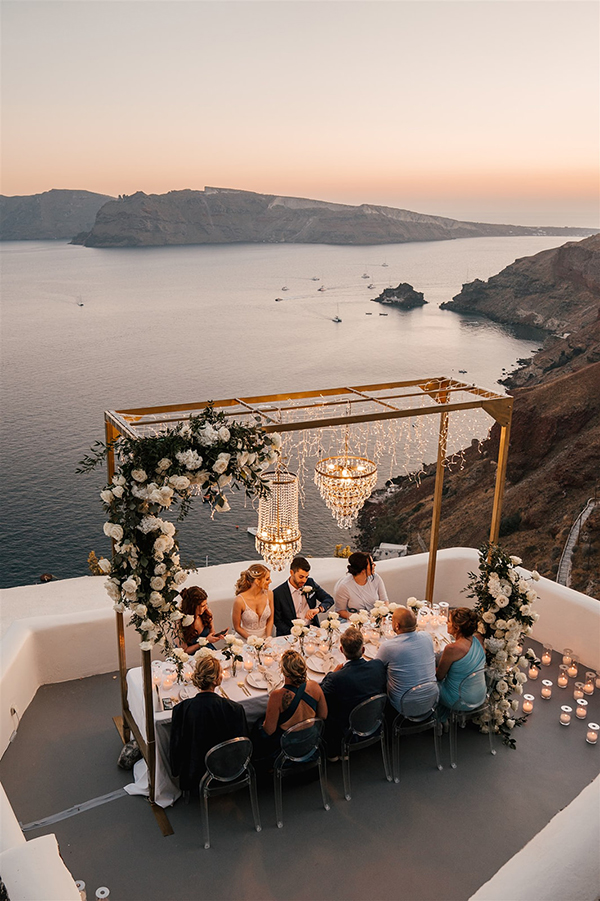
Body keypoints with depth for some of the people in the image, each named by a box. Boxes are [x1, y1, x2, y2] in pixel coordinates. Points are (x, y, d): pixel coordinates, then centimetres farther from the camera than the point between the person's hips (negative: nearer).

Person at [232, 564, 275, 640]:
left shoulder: (268, 594, -3)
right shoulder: (240, 600, -15)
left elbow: (270, 620, 8)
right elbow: (237, 627, -5)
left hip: (265, 638, 3)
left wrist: (268, 639, -4)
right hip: (247, 640, -3)